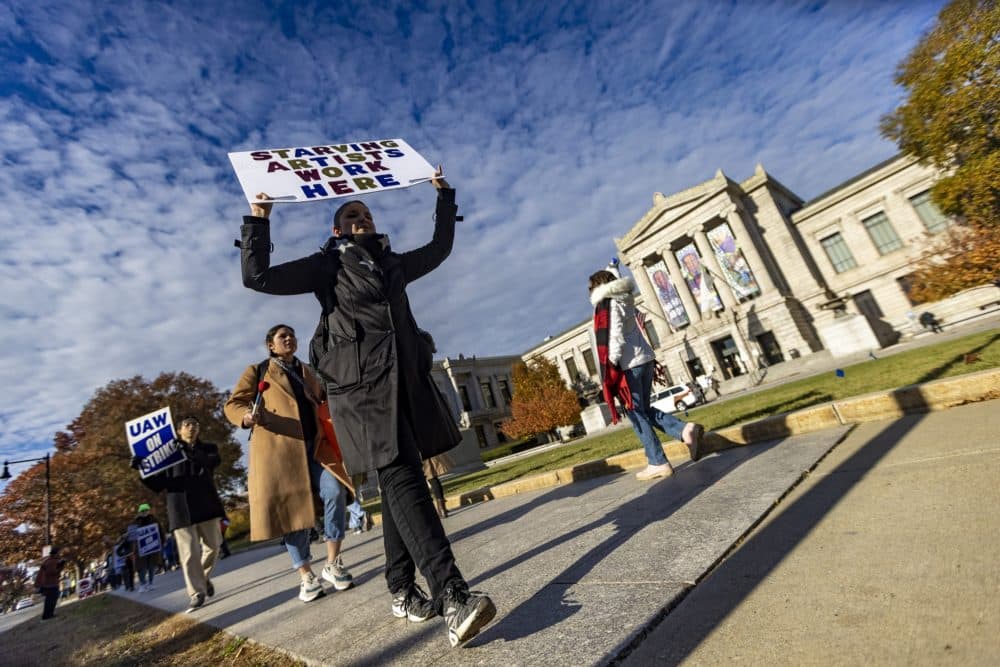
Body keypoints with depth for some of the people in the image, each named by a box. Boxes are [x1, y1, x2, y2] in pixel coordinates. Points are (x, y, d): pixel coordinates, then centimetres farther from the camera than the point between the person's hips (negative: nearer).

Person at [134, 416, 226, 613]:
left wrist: (189, 451, -29)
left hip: (206, 505, 1)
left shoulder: (208, 448, 11)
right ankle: (197, 594, 6)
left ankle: (205, 577, 35)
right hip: (181, 509, -1)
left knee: (212, 546, 8)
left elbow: (214, 461, -14)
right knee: (189, 554, -4)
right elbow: (158, 485, 8)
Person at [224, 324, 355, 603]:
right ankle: (306, 576, 13)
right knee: (292, 507, -1)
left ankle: (333, 563, 1)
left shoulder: (307, 373, 24)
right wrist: (247, 416, -18)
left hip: (313, 445, 3)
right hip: (277, 448, -3)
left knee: (334, 492, -13)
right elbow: (233, 404, 3)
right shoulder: (257, 371, 11)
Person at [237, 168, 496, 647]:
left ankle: (401, 591, 19)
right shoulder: (327, 265, 10)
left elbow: (440, 248, 36)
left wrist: (444, 197, 38)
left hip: (404, 379, 6)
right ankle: (452, 596, -19)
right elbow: (258, 276, 2)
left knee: (398, 481, 8)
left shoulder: (393, 263, 24)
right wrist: (258, 219, 2)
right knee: (403, 479, -16)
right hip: (362, 382, -6)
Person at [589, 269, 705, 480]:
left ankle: (658, 464, 6)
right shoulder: (623, 300, 17)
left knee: (637, 415, 1)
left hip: (628, 365, -9)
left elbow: (615, 338, -18)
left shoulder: (606, 304, -8)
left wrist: (611, 369, -15)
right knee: (644, 410, 18)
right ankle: (685, 430, 3)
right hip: (645, 358, 9)